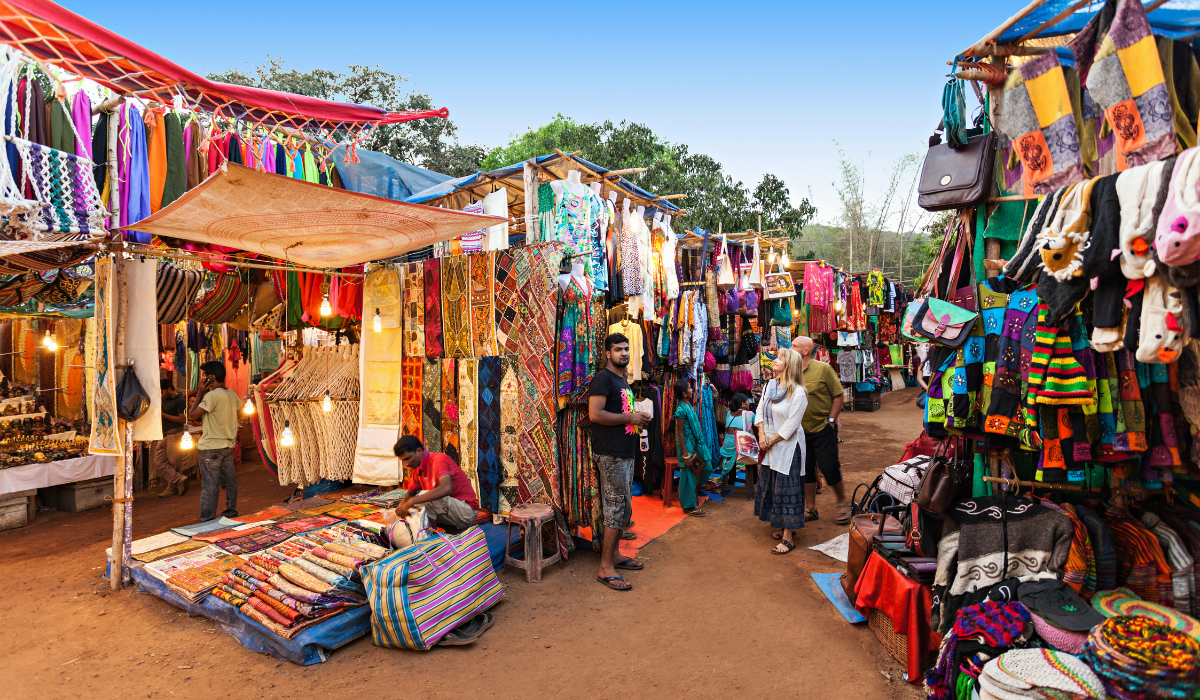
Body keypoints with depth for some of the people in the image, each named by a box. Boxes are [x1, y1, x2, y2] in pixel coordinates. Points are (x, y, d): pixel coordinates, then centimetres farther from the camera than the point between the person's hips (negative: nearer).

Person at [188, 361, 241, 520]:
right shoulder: (231, 394, 6)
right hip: (228, 445, 7)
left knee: (210, 485, -1)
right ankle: (231, 512, 25)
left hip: (211, 447, -7)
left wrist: (200, 393, -8)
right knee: (230, 481, 15)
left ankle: (207, 520, 5)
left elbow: (192, 415, -13)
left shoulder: (212, 395, -17)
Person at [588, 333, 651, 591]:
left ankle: (613, 557, 27)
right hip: (610, 455, -10)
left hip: (625, 453, 10)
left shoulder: (623, 381, 19)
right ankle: (605, 568, 2)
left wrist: (639, 419, 9)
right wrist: (630, 417, -17)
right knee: (618, 508, -7)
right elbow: (595, 414, -22)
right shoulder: (603, 378, -11)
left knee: (622, 508, 15)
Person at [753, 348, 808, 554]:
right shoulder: (770, 385, 5)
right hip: (769, 445, 8)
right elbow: (760, 410, 7)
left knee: (786, 489, -1)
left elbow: (791, 425, -17)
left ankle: (788, 538, 9)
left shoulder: (798, 393, -17)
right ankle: (784, 527, 33)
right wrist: (762, 435, -4)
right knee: (770, 485, 16)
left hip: (788, 446, -8)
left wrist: (772, 441, -12)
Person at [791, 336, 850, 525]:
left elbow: (839, 396, -7)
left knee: (829, 468, 1)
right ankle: (810, 509, 24)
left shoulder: (823, 368, -10)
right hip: (801, 431, 5)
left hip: (822, 429, -4)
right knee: (805, 471, 10)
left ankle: (843, 502, 26)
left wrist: (831, 421, -10)